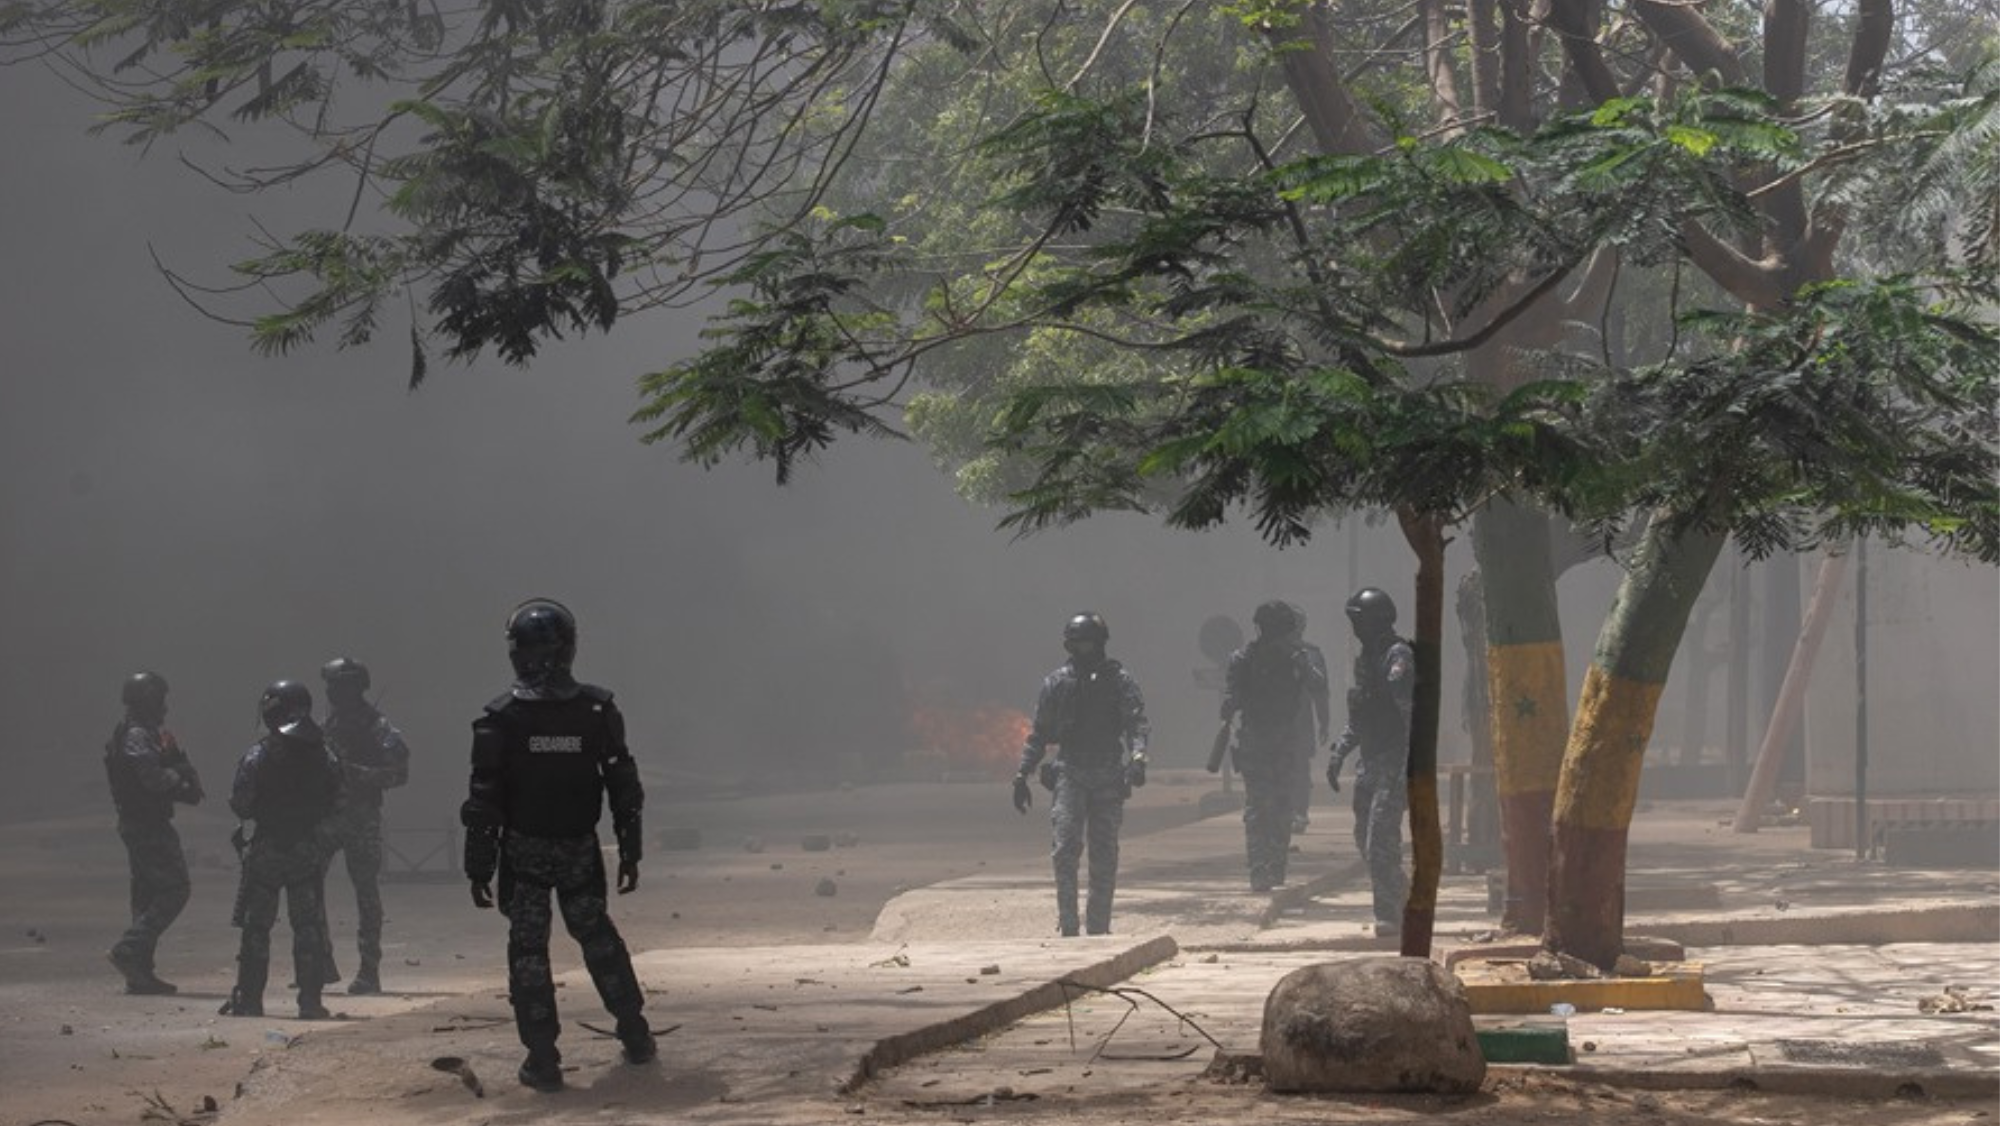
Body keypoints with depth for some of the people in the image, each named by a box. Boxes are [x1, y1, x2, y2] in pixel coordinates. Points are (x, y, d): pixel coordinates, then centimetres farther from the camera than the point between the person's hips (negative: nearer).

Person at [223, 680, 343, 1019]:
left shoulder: (257, 756, -11)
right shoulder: (323, 755, -1)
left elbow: (241, 806, -9)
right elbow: (335, 803, 5)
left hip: (266, 850, -2)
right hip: (310, 851, 2)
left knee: (256, 926, 7)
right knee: (308, 927, 5)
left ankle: (249, 999, 9)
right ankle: (310, 1000, 2)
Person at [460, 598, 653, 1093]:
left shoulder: (501, 717, -13)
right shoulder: (597, 709, -6)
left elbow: (485, 798, -11)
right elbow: (624, 786, -1)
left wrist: (479, 868, -5)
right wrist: (630, 852, 8)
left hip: (523, 852, -3)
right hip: (581, 849, 3)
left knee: (528, 947, 5)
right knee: (596, 934, 21)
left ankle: (542, 1057, 2)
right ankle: (635, 1034, 25)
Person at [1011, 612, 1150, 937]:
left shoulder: (1119, 681, 3)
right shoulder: (1057, 682, 9)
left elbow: (1137, 723, -9)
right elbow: (1039, 733, 14)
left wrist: (1137, 757, -28)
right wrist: (1022, 775, 9)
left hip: (1108, 779, 0)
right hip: (1069, 773, 0)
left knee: (1104, 857, 2)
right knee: (1066, 848, -14)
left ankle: (1098, 928, 11)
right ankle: (1068, 925, -11)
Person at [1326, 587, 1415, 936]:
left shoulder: (1398, 657, -14)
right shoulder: (1366, 658, 16)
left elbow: (1412, 715, -21)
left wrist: (1408, 770, -26)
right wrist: (1339, 753, 19)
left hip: (1393, 763, -9)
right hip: (1370, 763, 9)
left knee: (1381, 838, -12)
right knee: (1365, 838, 15)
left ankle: (1389, 914, -6)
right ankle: (1399, 890, 31)